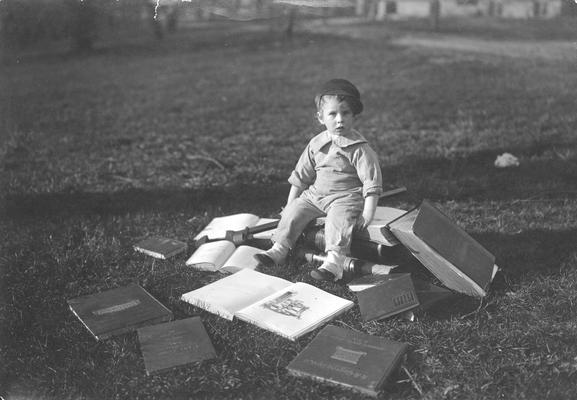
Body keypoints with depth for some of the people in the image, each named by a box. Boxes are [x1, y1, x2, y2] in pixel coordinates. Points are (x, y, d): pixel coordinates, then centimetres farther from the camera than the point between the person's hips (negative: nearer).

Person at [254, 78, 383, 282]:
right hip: (315, 194, 6)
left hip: (346, 198, -6)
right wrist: (290, 201, 12)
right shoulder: (316, 144, 5)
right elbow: (301, 176, 14)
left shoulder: (359, 148, -11)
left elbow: (372, 183, -12)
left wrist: (368, 213, -18)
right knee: (294, 211, -8)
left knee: (338, 219, -31)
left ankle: (334, 262, -37)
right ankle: (278, 250, -1)